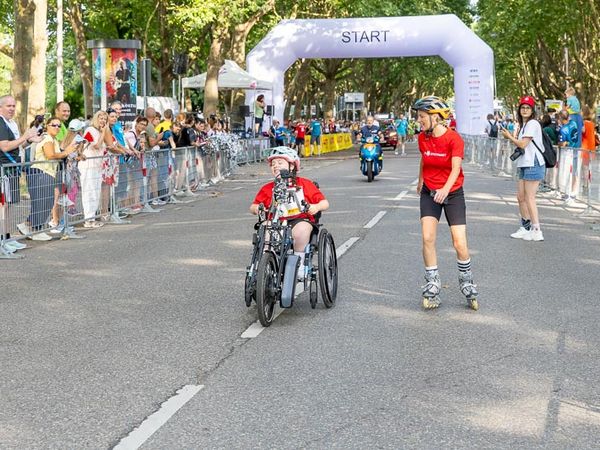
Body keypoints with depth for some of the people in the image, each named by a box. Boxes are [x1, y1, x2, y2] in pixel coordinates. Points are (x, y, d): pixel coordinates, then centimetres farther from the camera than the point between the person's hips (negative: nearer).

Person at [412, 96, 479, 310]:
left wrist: (445, 189, -43)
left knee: (460, 243, -7)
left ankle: (467, 286, 15)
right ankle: (432, 287, 0)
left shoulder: (454, 138, -17)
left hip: (452, 193, -3)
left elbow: (456, 168, -25)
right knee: (428, 238, -13)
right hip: (429, 193, 3)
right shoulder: (422, 138, -3)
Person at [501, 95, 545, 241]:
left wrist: (509, 137, -3)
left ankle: (536, 231, -5)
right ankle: (525, 228, 19)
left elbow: (523, 144, -16)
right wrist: (512, 138, 4)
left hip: (533, 165, -9)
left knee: (529, 198, -8)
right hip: (524, 165, 9)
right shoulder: (523, 125, 19)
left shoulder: (533, 124, -11)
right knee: (521, 197, 11)